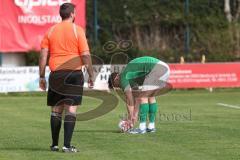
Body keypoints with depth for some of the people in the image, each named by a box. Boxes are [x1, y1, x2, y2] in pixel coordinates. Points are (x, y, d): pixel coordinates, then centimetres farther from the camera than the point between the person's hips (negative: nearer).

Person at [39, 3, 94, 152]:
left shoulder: (51, 31, 7)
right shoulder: (77, 30, -4)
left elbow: (43, 55, 4)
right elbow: (85, 55, -8)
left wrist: (42, 77, 9)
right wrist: (91, 75, 0)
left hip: (56, 74, 3)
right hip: (74, 73, -3)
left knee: (56, 109, 11)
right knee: (71, 109, -3)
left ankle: (54, 144, 13)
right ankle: (67, 145, -9)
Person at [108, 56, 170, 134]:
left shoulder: (123, 78, 2)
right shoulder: (131, 75, 28)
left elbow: (129, 100, 1)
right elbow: (136, 98, 31)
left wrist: (130, 118, 7)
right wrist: (135, 115, 31)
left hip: (156, 69, -10)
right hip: (165, 67, 10)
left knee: (143, 97, -3)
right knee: (150, 97, 18)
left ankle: (142, 127, -3)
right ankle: (151, 126, 18)